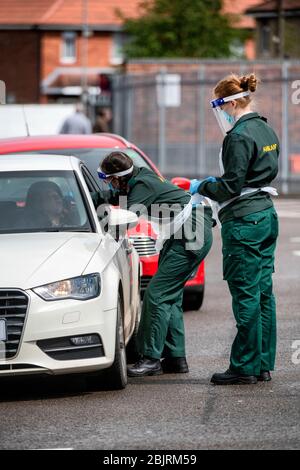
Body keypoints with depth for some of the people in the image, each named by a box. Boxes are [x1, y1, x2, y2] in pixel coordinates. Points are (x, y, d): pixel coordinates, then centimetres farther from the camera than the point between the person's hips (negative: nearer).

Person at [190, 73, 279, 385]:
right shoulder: (266, 131, 12)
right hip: (267, 216, 9)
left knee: (245, 295, -5)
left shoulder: (239, 136, -16)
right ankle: (263, 364, 14)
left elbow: (232, 187, -18)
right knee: (263, 292, 11)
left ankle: (245, 367, -1)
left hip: (244, 221, -9)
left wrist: (202, 188, -2)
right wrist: (216, 182, 18)